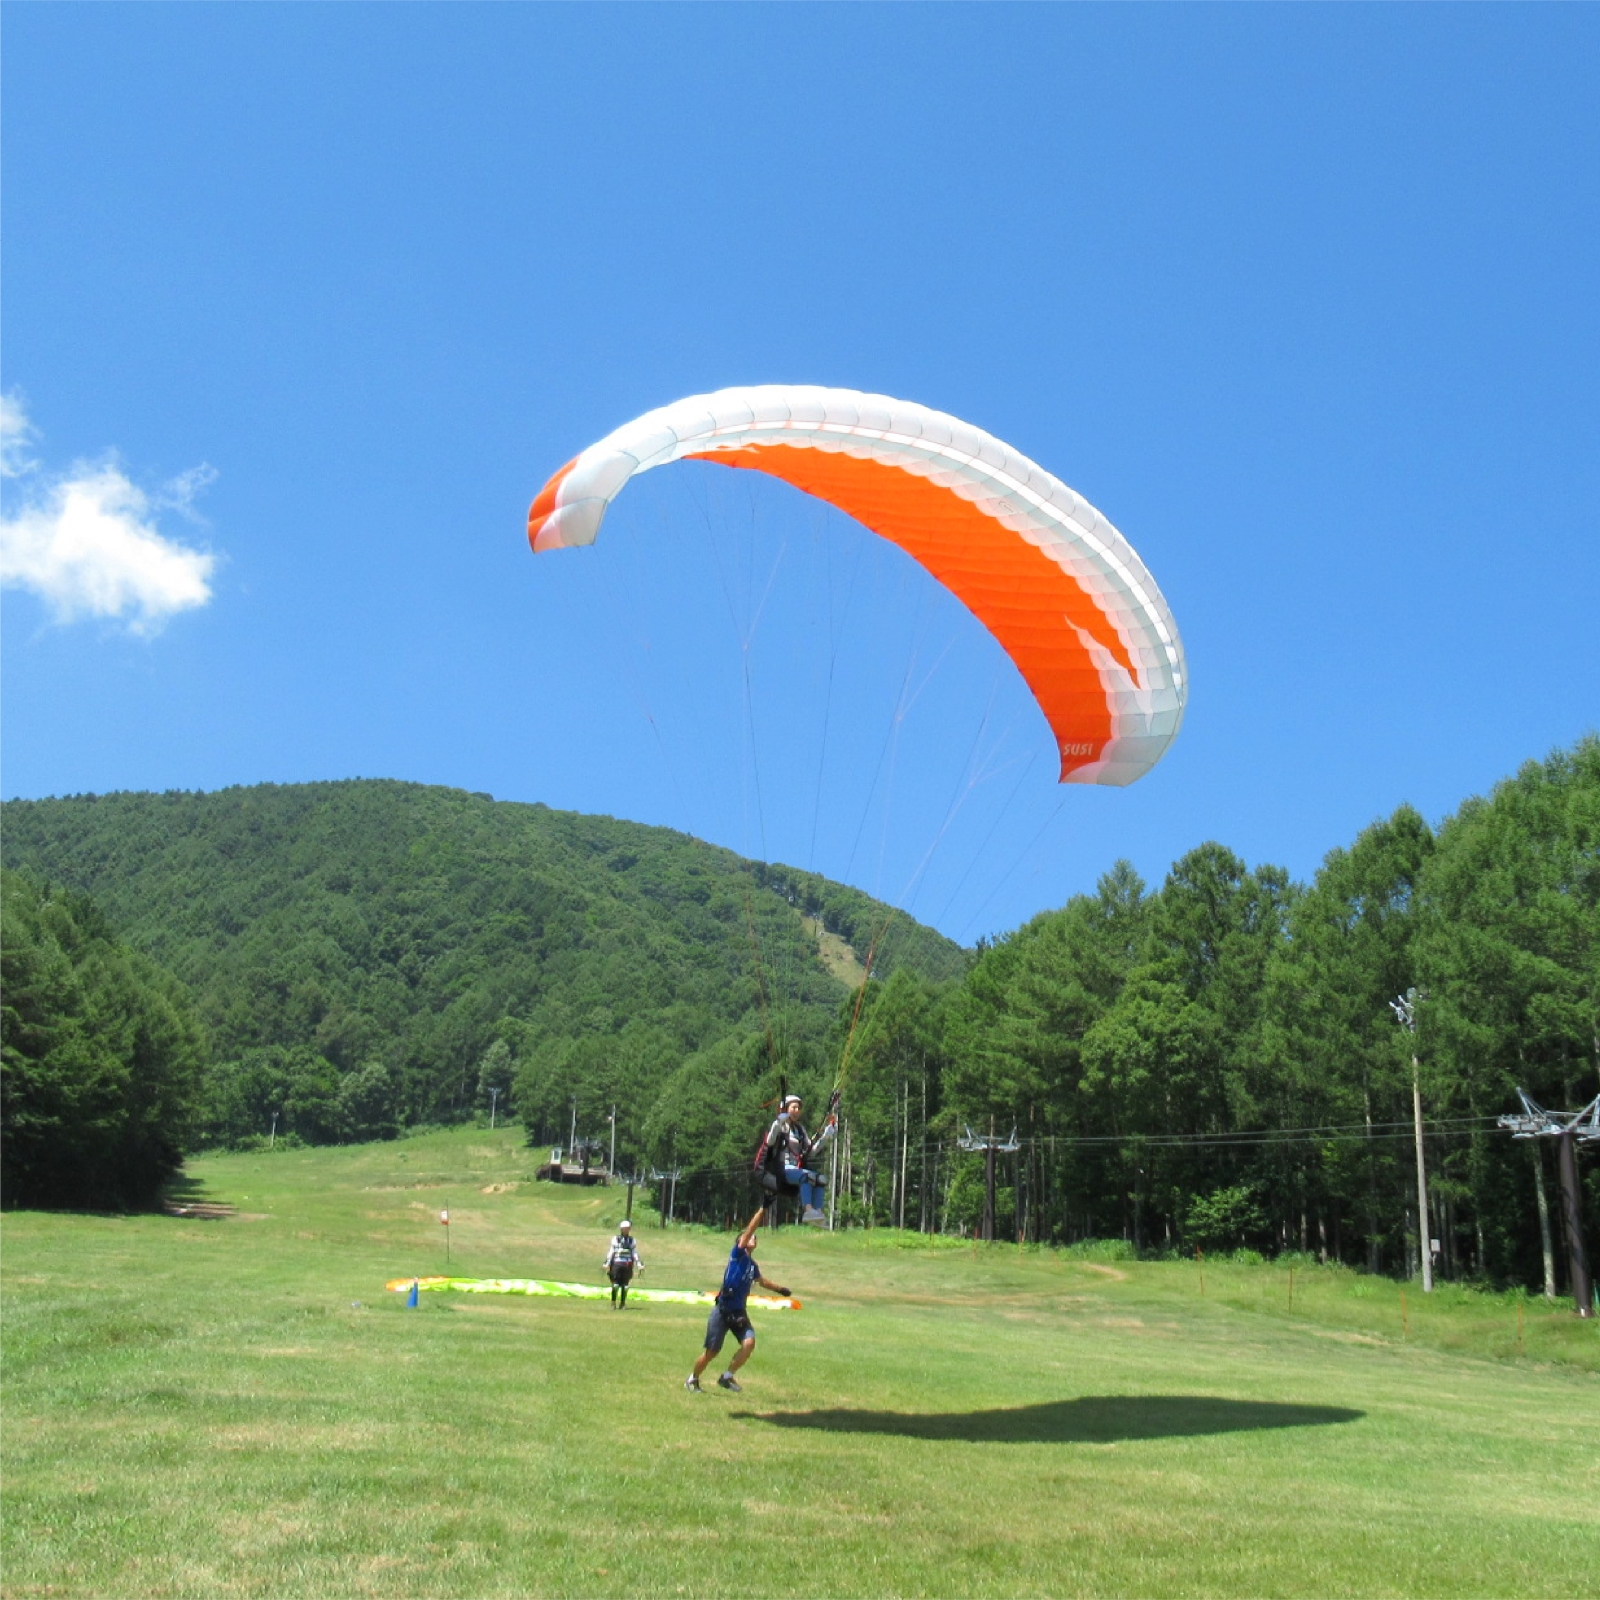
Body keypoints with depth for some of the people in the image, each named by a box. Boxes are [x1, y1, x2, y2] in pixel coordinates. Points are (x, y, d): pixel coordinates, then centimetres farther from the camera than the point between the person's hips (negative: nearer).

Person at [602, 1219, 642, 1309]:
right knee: (615, 1284, -4)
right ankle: (613, 1303, 8)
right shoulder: (615, 1239, 4)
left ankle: (622, 1304, 11)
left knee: (625, 1285, 2)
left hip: (628, 1265, 1)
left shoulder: (632, 1240, 9)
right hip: (617, 1263, -1)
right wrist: (607, 1264, 0)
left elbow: (635, 1253, 11)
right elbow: (611, 1252, 4)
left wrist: (639, 1265, 5)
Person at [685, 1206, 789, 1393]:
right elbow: (749, 1230, -16)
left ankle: (727, 1377, -1)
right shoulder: (737, 1254, -5)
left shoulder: (752, 1264, 13)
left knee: (749, 1343, -18)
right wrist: (763, 1209, -20)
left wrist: (779, 1288, 30)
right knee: (712, 1351, 0)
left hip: (739, 1313, 6)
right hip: (722, 1311, -6)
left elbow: (761, 1280, 36)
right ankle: (693, 1379, 26)